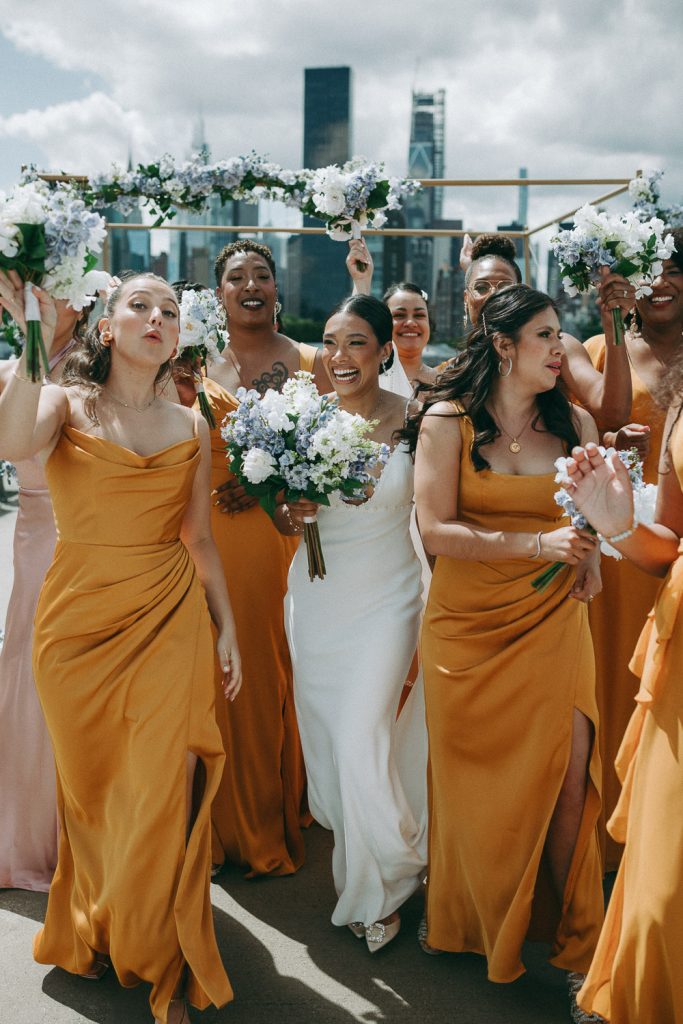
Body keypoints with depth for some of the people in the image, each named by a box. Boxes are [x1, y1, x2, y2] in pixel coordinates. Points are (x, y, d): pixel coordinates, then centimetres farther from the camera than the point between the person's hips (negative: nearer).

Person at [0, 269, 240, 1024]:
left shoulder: (189, 427, 7)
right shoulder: (63, 402, -1)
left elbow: (199, 539, 11)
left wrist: (227, 628, 10)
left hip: (169, 621, 1)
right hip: (81, 621, -1)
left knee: (165, 792, -1)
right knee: (91, 785, 12)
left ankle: (162, 961, 19)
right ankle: (94, 934, 37)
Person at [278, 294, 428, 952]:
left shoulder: (410, 420, -8)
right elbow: (282, 522, 6)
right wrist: (295, 512, -17)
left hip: (384, 600, -3)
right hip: (315, 597, 3)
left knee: (362, 742, -7)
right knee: (323, 736, 12)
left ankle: (378, 889, 19)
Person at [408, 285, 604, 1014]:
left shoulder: (573, 423, 6)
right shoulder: (447, 420, -4)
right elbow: (436, 531, -11)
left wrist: (588, 555, -1)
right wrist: (536, 545, -19)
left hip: (552, 618, 2)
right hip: (468, 623, -2)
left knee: (568, 767, -7)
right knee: (473, 776, 6)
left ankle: (567, 930, 15)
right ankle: (463, 920, 30)